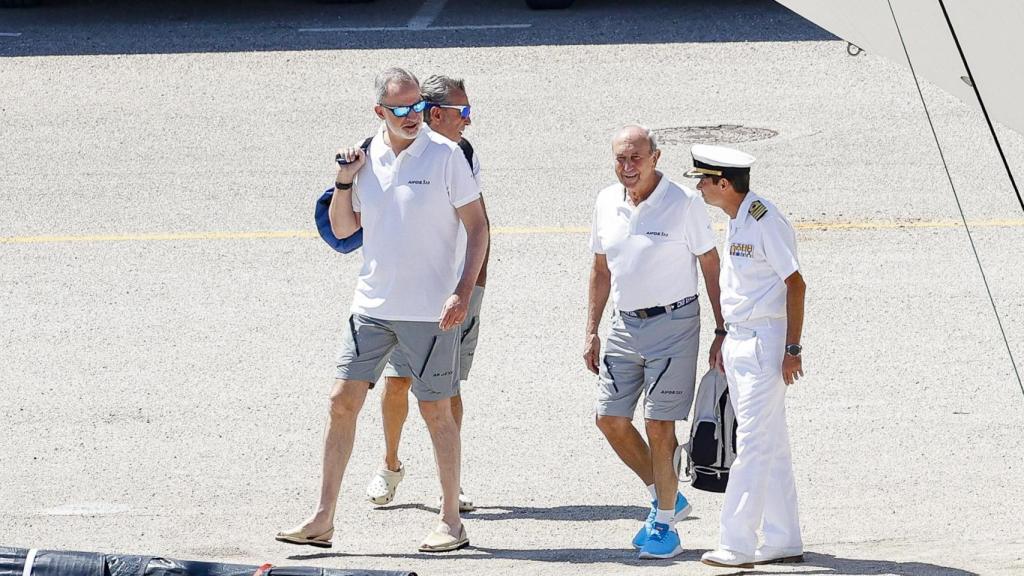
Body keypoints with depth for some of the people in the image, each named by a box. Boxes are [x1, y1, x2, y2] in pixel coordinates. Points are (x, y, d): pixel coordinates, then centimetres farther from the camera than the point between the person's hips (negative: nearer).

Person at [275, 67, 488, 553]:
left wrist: (463, 292, -15)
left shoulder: (444, 155, -8)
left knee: (435, 410, 2)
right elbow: (343, 229, 15)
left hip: (430, 309, -5)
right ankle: (323, 520, 6)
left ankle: (451, 521, 12)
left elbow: (477, 227, -6)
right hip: (372, 305, 5)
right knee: (342, 400, 1)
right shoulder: (367, 156, 6)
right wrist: (344, 183, -2)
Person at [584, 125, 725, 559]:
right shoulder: (607, 203, 6)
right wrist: (591, 332, 13)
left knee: (659, 426, -5)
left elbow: (711, 267, -6)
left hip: (673, 324, -6)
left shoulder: (684, 203, -11)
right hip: (625, 324, 6)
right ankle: (665, 498, 23)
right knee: (610, 418, 4)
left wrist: (722, 332, -8)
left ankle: (665, 525, 6)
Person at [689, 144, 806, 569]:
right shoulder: (736, 222, 13)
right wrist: (726, 342, 22)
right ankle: (783, 542, 16)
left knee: (754, 445, -9)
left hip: (765, 341, -10)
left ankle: (736, 545, -10)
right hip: (739, 340, 10)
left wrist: (792, 349, -18)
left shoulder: (766, 223, -16)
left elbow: (795, 284, -17)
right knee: (770, 446, 12)